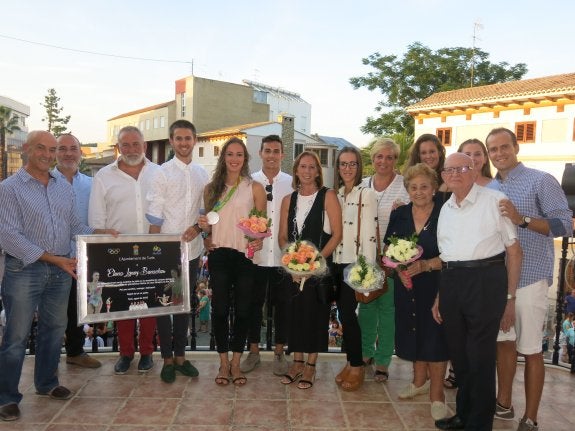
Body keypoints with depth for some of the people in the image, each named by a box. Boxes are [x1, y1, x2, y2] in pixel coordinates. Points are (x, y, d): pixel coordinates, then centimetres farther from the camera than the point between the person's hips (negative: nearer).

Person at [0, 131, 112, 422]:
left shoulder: (64, 187, 11)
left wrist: (98, 233, -4)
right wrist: (52, 258, -20)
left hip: (61, 269, 6)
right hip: (24, 269, -5)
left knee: (54, 328, 16)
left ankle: (46, 383, 34)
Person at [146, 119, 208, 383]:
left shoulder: (201, 173, 7)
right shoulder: (162, 173, -6)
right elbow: (154, 216, -7)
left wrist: (197, 227, -8)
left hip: (192, 249, 4)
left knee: (185, 303, 14)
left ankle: (180, 356, 28)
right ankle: (167, 359, 21)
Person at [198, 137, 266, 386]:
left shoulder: (255, 188, 2)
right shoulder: (212, 188, 10)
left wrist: (258, 241, -13)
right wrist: (204, 227, -5)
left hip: (245, 255, -1)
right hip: (219, 255, 1)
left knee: (242, 310, 5)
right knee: (220, 308, 3)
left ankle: (236, 363, 20)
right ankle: (223, 363, 19)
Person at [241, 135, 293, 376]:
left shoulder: (292, 184, 1)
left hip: (283, 256, 0)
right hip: (255, 255, 1)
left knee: (282, 304, 10)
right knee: (254, 303, 12)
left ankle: (279, 352, 27)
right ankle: (253, 351, 28)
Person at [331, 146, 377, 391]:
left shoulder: (366, 194, -7)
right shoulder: (335, 194, 12)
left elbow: (369, 232, -12)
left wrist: (368, 267, -16)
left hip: (355, 263, -6)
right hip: (336, 262, 6)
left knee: (348, 313, -3)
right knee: (343, 313, 10)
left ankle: (357, 366, 14)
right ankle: (350, 362, 24)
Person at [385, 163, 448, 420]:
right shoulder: (399, 214, 4)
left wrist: (425, 265, -23)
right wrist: (399, 268, -11)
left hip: (435, 285, -4)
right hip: (406, 284, 4)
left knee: (435, 335, -1)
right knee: (414, 331, 13)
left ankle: (436, 393, 14)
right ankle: (420, 381, 35)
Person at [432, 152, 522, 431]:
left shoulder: (495, 200, -4)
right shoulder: (445, 209, 14)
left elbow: (514, 251, -3)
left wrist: (509, 297, -6)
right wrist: (439, 297, 17)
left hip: (486, 281, -6)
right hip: (450, 282, 6)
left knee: (480, 357, 0)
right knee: (458, 354, 16)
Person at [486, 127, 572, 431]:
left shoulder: (541, 181, -6)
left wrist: (522, 219, -25)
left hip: (528, 277, -6)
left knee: (530, 349, 3)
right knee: (503, 342, 16)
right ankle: (503, 404, 31)